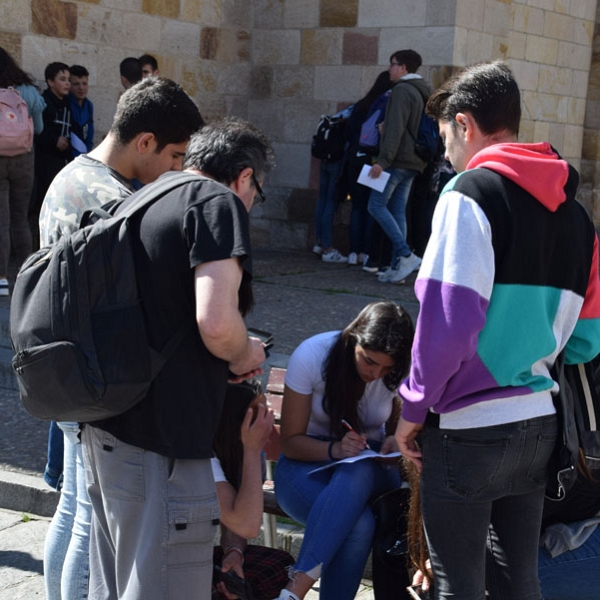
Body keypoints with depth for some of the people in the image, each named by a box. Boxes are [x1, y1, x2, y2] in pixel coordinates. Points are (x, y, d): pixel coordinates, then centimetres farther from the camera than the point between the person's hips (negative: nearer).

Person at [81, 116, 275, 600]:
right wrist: (245, 356, -1)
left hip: (103, 420, 9)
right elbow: (216, 321, -22)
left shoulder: (137, 201, 18)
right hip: (159, 437, -9)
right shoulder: (220, 202, -8)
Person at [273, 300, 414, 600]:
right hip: (307, 464, -2)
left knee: (358, 471, -39)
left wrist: (396, 443, -16)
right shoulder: (312, 356, -17)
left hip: (369, 468, 2)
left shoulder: (402, 371, -8)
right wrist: (334, 449, -31)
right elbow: (290, 442, -10)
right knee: (360, 524, -37)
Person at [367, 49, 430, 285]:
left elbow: (396, 128, -20)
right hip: (413, 162, 9)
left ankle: (406, 255, -14)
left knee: (377, 205, -6)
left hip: (398, 159, -9)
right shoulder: (422, 92, 20)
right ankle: (398, 266, 6)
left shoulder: (402, 90, -10)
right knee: (398, 210, 8)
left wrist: (383, 160, -23)